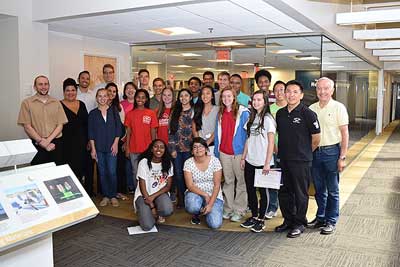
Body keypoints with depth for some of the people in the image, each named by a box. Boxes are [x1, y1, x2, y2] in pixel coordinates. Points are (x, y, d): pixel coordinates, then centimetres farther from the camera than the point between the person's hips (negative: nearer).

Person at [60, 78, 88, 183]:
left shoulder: (82, 104, 11)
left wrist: (88, 141, 12)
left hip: (81, 143, 5)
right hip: (67, 144, -4)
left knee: (80, 169, 9)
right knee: (70, 169, -5)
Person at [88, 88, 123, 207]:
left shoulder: (113, 111, 5)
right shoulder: (93, 113, 6)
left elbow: (119, 128, 3)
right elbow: (91, 133, 4)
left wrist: (115, 143, -5)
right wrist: (93, 148, -1)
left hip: (111, 147, -1)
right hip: (99, 148, 1)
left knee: (112, 172, -4)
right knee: (102, 173, 6)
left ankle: (113, 196, 8)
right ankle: (105, 196, 16)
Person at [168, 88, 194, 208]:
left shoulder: (194, 112, 2)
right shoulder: (175, 112, 10)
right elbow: (171, 131, 7)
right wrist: (172, 148, 0)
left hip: (188, 148, -3)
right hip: (177, 148, 3)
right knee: (178, 173, 5)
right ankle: (180, 198, 17)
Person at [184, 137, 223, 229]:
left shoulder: (214, 161, -10)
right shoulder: (188, 163, -7)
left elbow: (217, 185, -11)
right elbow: (190, 185, -11)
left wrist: (210, 204, -19)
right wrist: (205, 195, -23)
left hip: (214, 195, 0)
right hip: (195, 193, 0)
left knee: (215, 224, -20)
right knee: (192, 207, -36)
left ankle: (206, 210, 17)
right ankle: (196, 214, 5)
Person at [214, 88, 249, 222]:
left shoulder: (243, 112, -4)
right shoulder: (220, 114, 11)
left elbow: (247, 132, -5)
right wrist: (216, 151, 11)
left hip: (238, 152, -4)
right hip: (224, 152, 4)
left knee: (241, 181, 2)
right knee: (228, 181, 12)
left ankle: (239, 210, 12)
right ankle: (228, 208, 21)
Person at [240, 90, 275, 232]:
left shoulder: (268, 118, -8)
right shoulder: (251, 118, 11)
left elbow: (271, 142, -11)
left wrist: (267, 163, -14)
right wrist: (243, 157, 10)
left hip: (262, 162, -6)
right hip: (250, 161, 6)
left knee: (263, 191, 5)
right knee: (250, 190, 12)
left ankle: (261, 220, 16)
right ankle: (254, 216, 26)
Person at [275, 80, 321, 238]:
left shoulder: (307, 114, -12)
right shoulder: (280, 113, 7)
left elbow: (316, 138, -7)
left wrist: (305, 153, 4)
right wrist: (281, 151, 13)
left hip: (301, 161, -6)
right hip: (283, 160, 6)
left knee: (300, 194, 6)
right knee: (284, 192, 15)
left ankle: (299, 224, 21)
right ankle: (288, 221, 31)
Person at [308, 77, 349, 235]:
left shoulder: (338, 107, -6)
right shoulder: (311, 108, 7)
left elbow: (344, 134, -7)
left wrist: (342, 157, -11)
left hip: (331, 151, -4)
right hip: (314, 152, 4)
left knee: (332, 190, 5)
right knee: (319, 189, 15)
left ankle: (331, 222, 17)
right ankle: (321, 217, 29)